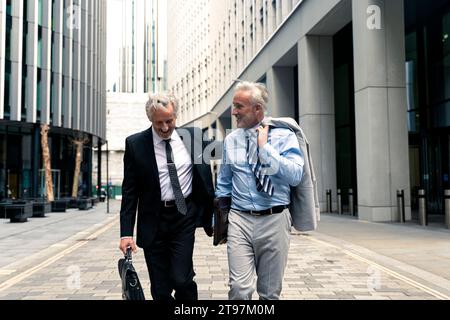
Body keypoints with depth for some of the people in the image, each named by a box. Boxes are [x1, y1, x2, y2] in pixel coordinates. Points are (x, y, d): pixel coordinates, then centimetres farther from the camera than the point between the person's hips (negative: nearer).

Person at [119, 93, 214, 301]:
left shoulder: (193, 137, 0)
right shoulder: (135, 144, -3)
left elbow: (206, 178, 8)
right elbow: (130, 192, -2)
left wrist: (213, 216, 9)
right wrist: (126, 233, -7)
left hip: (185, 216, 0)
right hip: (153, 220, 0)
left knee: (181, 278, -9)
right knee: (160, 290, 7)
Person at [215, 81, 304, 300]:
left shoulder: (283, 136, -1)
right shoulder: (230, 140, 9)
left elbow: (295, 176, -14)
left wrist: (265, 148, -14)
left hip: (275, 220, -1)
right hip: (240, 219, 2)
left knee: (270, 292, 11)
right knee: (239, 288, -11)